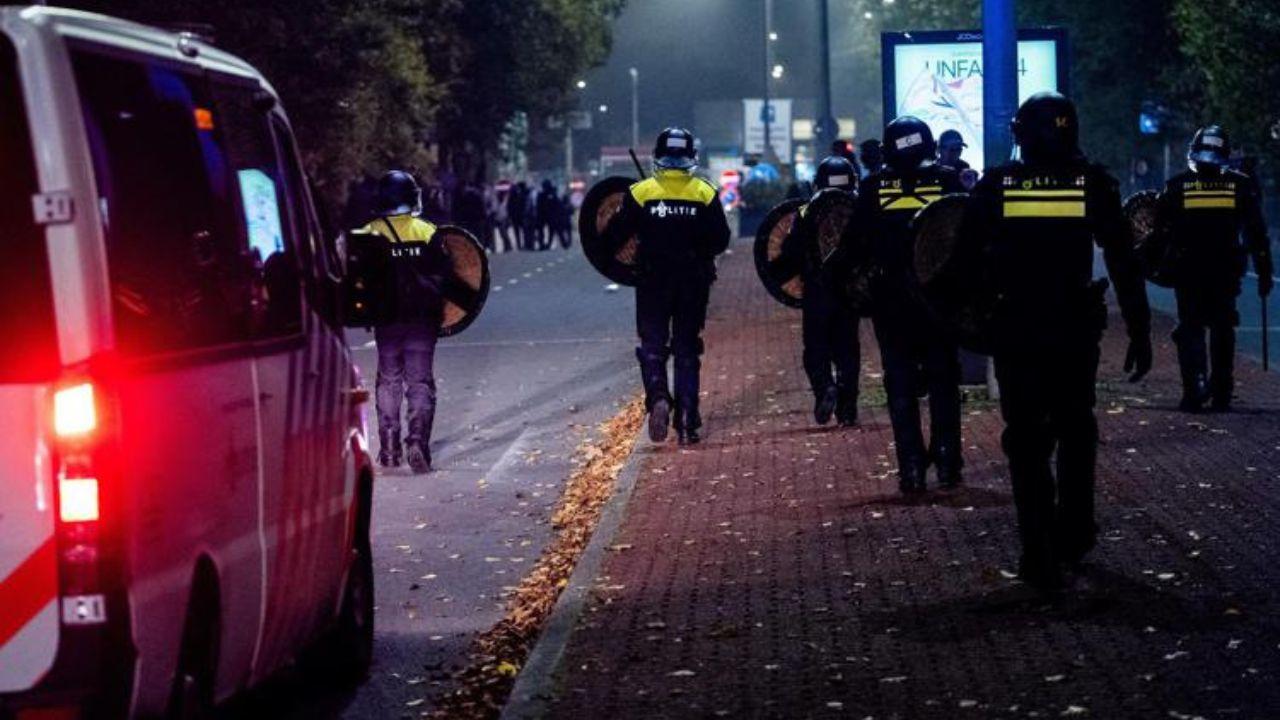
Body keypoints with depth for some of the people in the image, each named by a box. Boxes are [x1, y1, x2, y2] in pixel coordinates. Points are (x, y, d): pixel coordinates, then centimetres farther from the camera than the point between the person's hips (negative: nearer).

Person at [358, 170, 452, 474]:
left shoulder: (369, 234, -3)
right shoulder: (427, 233, -3)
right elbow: (443, 275, -2)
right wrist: (438, 309, 10)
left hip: (386, 321, 1)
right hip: (422, 320, -1)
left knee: (388, 380, 13)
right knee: (420, 382, 3)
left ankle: (389, 447, 12)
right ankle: (417, 440, -12)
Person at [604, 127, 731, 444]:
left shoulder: (641, 193, -7)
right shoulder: (705, 193, -3)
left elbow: (616, 236, -7)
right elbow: (721, 240, -2)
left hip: (653, 281, -1)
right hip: (694, 282, 1)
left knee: (652, 345, 6)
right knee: (687, 348, 10)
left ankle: (658, 398, -22)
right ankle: (687, 421, 6)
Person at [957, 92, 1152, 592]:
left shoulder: (997, 186, -3)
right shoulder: (1092, 184, -4)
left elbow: (968, 260, 1)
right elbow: (1124, 264, -4)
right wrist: (1139, 332, 0)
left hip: (1014, 331, 0)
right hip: (1076, 330, 1)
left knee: (1026, 443, 5)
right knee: (1076, 431, 21)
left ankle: (1041, 559, 1)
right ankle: (1074, 537, 29)